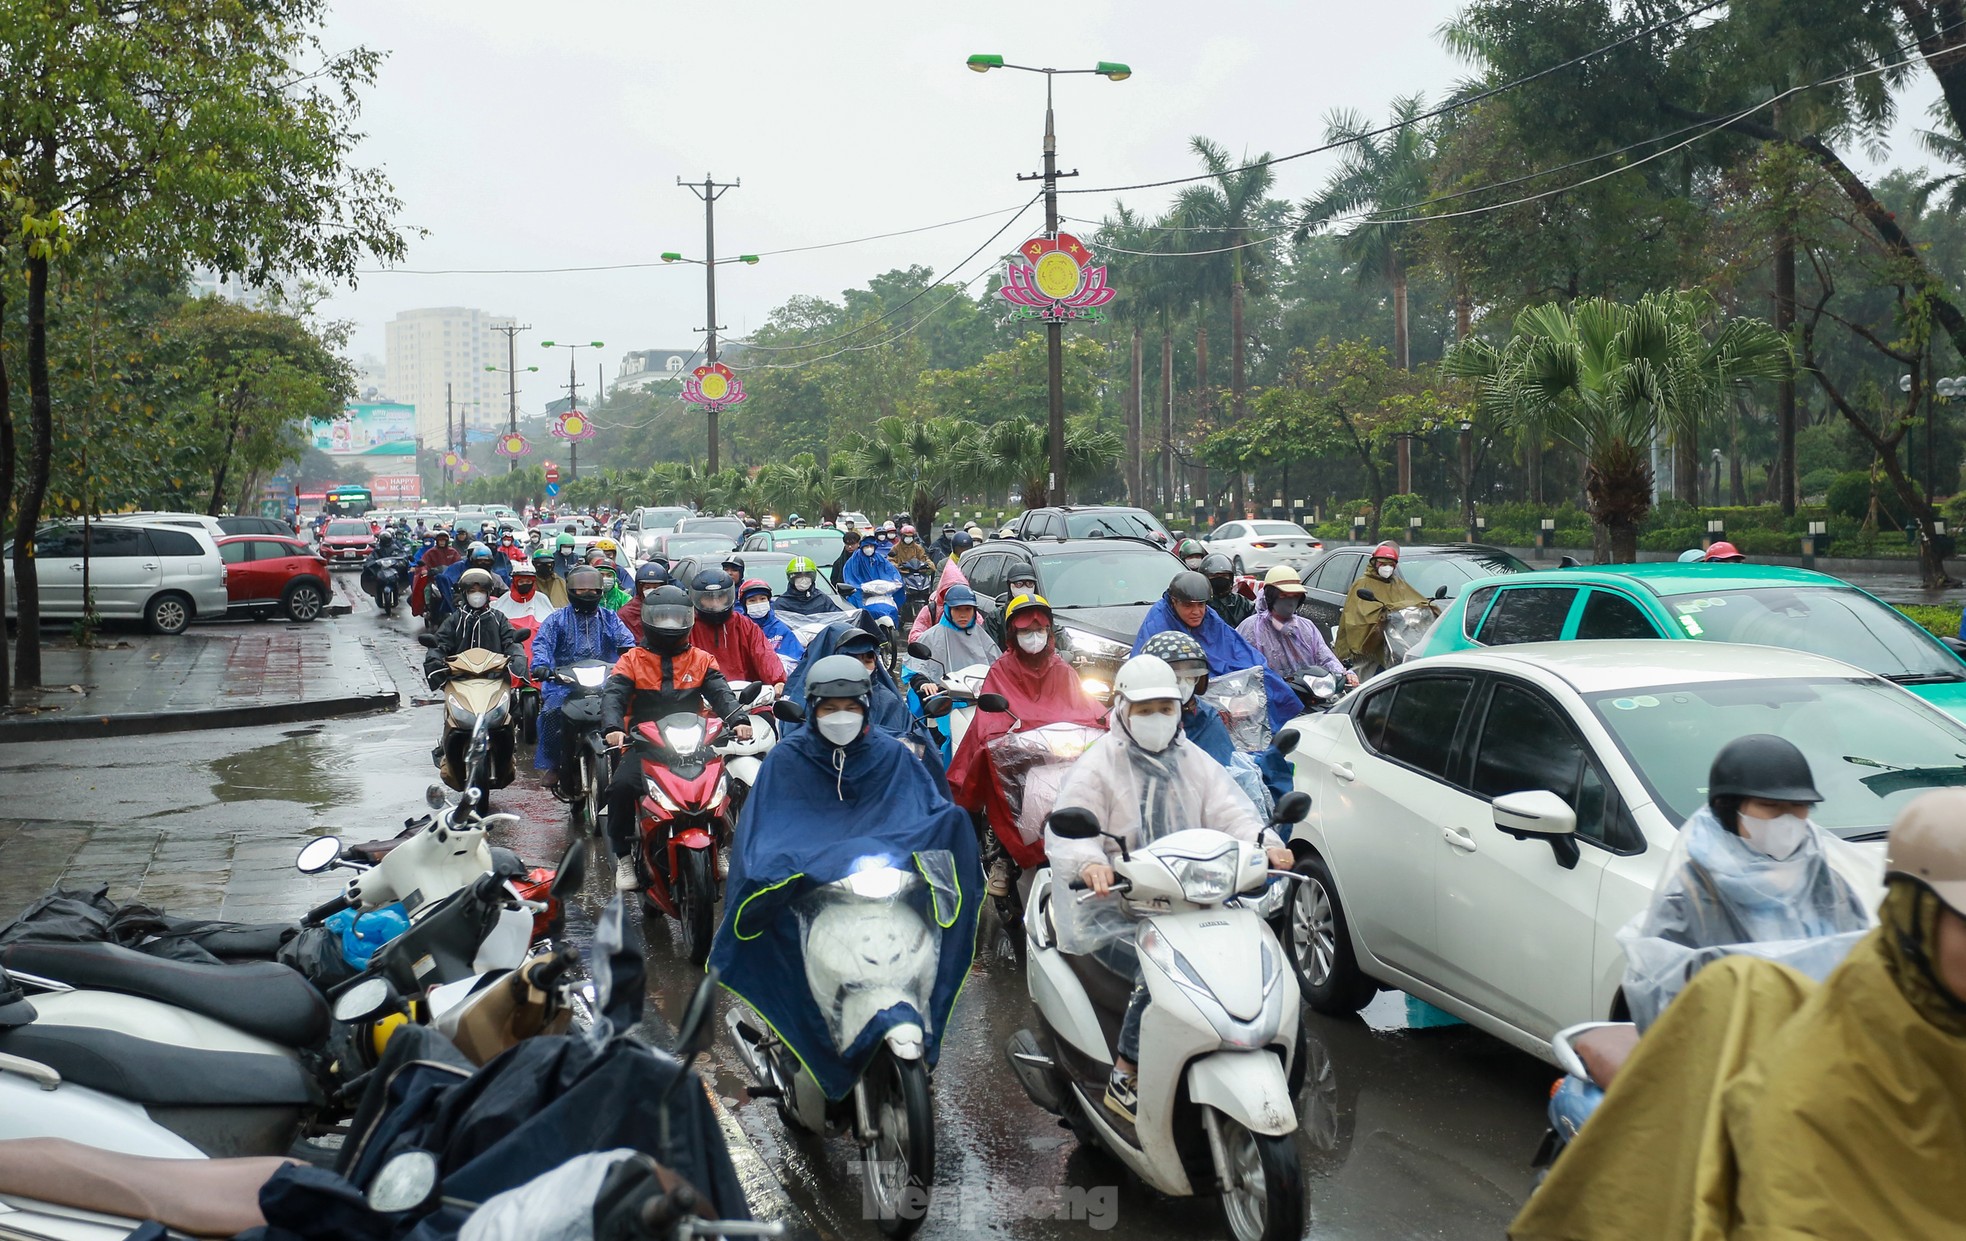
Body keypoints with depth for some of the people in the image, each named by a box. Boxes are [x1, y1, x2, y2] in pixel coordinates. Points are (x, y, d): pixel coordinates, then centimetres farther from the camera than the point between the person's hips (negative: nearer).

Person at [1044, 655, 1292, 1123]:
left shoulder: (1193, 761, 17)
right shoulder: (1096, 766, 1)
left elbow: (1228, 809, 3)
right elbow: (1065, 832, -11)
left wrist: (1266, 842, -19)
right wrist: (1090, 863, -35)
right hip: (1114, 909, -5)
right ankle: (1124, 1081, -13)